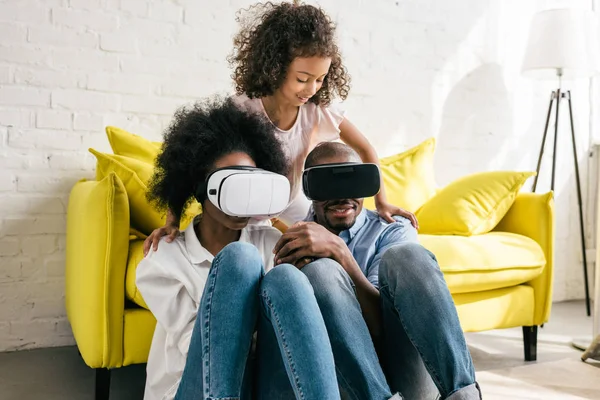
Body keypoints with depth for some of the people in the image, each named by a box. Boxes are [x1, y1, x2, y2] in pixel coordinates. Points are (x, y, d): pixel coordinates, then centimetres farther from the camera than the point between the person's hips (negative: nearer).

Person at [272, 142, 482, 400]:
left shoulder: (393, 231, 8)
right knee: (320, 271, -24)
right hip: (340, 379, 0)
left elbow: (378, 321, -8)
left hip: (404, 374, 0)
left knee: (405, 255, -22)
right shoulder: (294, 242, 13)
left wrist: (339, 252, -22)